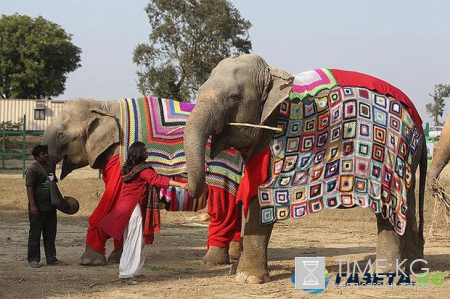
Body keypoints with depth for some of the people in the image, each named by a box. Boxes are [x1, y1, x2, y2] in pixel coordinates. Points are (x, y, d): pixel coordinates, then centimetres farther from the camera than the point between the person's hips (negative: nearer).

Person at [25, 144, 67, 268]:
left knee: (50, 234, 10)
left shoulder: (50, 166, 14)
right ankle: (33, 259, 6)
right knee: (35, 233, 0)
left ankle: (51, 258, 16)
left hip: (50, 206, 8)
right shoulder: (32, 169, -10)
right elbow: (29, 188, -15)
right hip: (38, 208, -8)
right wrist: (32, 205, -22)